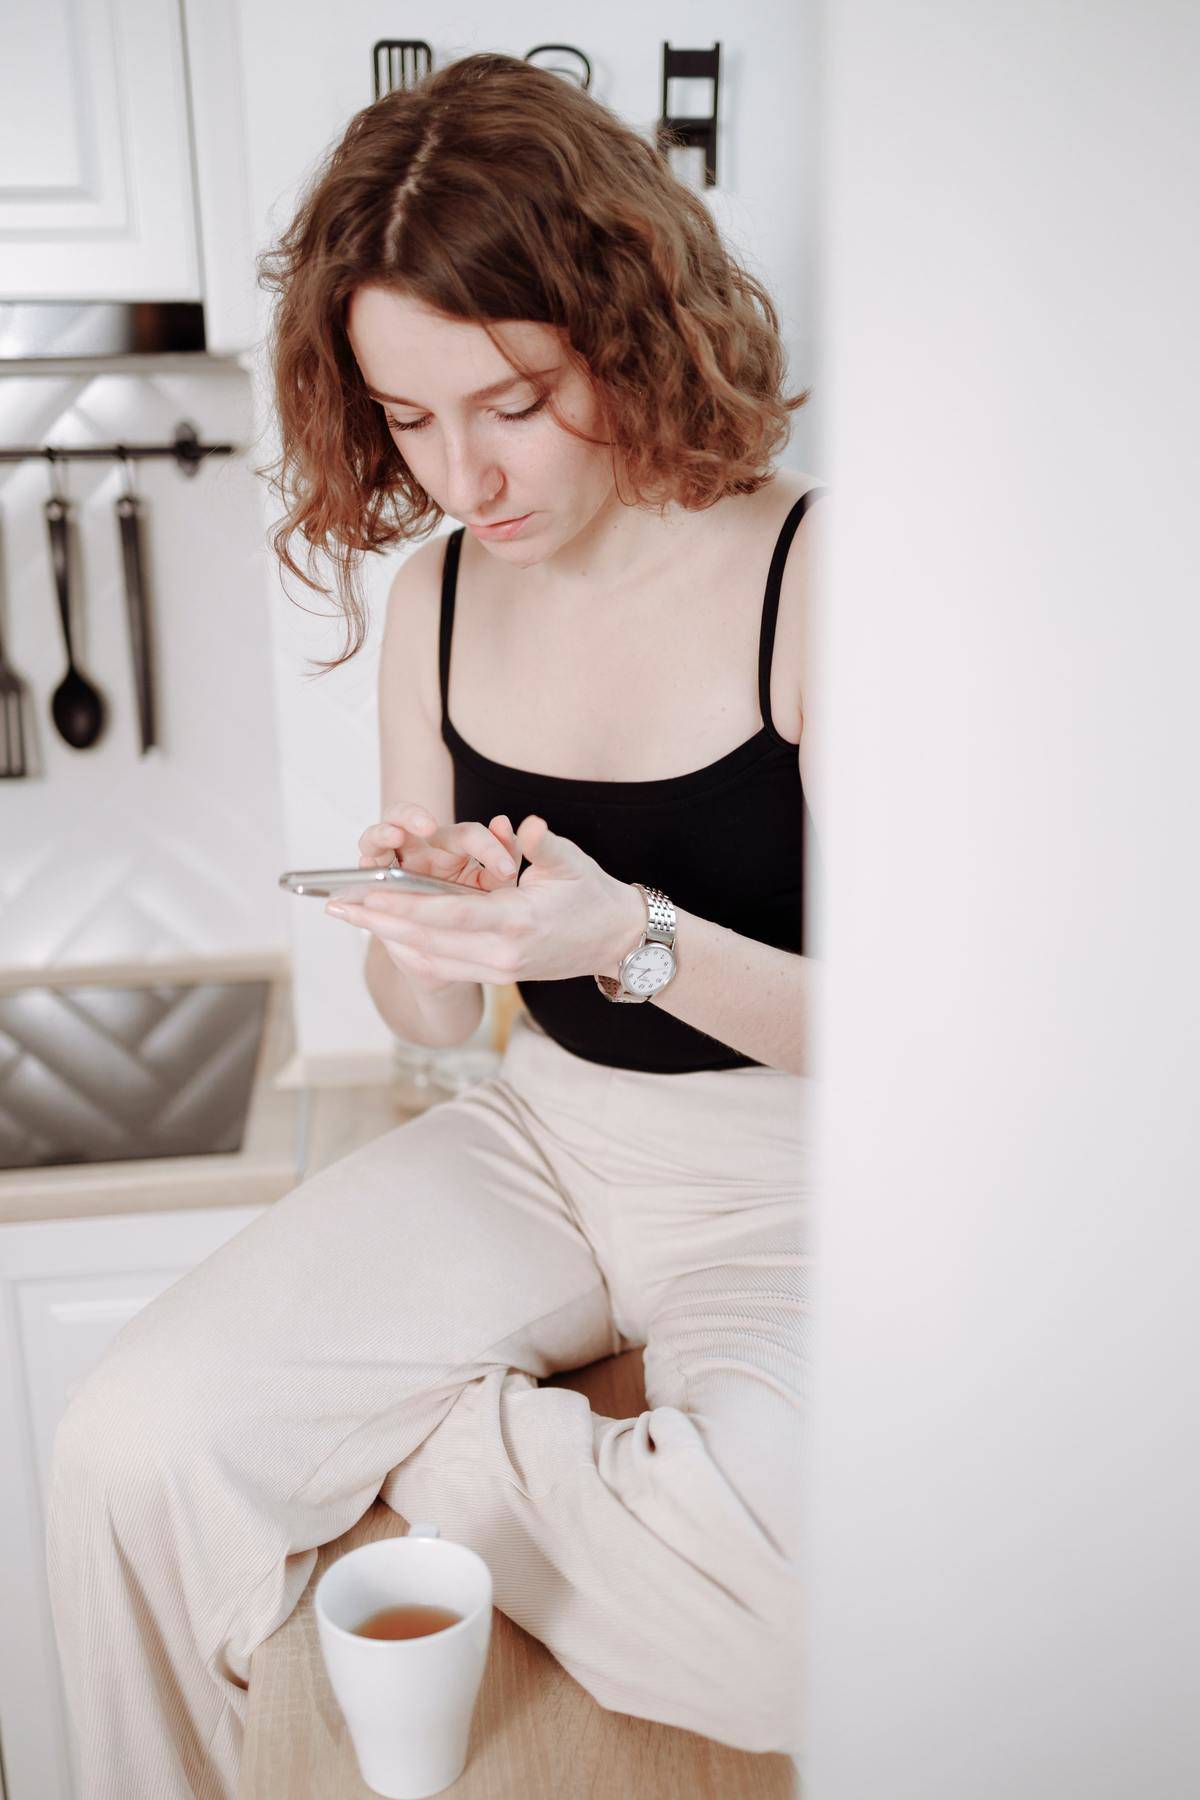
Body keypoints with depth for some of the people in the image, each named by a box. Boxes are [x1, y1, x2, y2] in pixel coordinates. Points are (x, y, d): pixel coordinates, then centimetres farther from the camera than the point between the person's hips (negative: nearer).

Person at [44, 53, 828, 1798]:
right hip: (538, 1138, 4)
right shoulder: (435, 599, 1)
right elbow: (433, 1025, 7)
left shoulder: (807, 578, -15)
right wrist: (419, 940, -17)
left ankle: (419, 1448, -5)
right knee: (129, 1445, -13)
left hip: (783, 1172, -3)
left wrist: (637, 938, -28)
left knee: (784, 1604, -33)